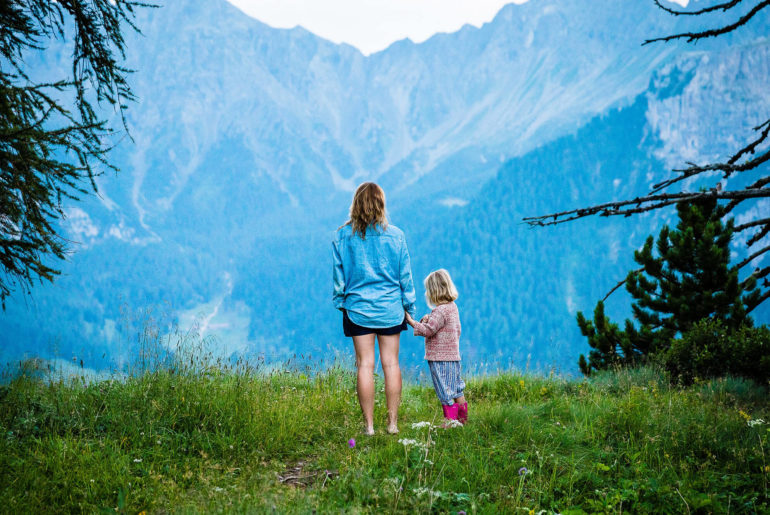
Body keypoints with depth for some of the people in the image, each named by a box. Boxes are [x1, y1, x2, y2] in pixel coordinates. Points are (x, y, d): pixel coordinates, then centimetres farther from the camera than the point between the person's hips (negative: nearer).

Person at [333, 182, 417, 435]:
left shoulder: (343, 236, -3)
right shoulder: (395, 235, -2)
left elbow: (338, 274, 2)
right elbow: (405, 275, 3)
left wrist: (340, 302, 13)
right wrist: (409, 306, 11)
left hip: (358, 307, 0)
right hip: (390, 308, 0)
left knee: (364, 365, 2)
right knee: (391, 363, 6)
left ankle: (369, 425, 4)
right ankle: (393, 423, 9)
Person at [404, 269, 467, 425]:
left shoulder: (440, 310, -18)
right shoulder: (453, 306, 11)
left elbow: (428, 330, -23)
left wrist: (411, 321, -18)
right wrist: (430, 320, 10)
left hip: (440, 359, -10)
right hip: (453, 356, 10)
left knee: (445, 394, -3)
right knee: (456, 390, 17)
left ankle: (451, 420, -1)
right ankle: (463, 418, 24)